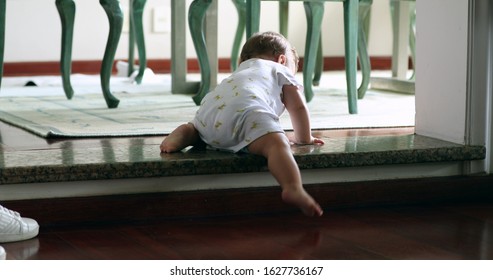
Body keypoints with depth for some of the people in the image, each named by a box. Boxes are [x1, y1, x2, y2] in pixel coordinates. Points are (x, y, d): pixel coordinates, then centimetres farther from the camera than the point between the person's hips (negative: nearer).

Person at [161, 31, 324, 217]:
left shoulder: (239, 73, 49)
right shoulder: (281, 71, 34)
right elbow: (298, 107, 29)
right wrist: (304, 138, 42)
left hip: (209, 110, 6)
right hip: (246, 109, -6)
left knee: (195, 130, 36)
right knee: (276, 143, -26)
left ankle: (181, 135, 1)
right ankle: (293, 189, -55)